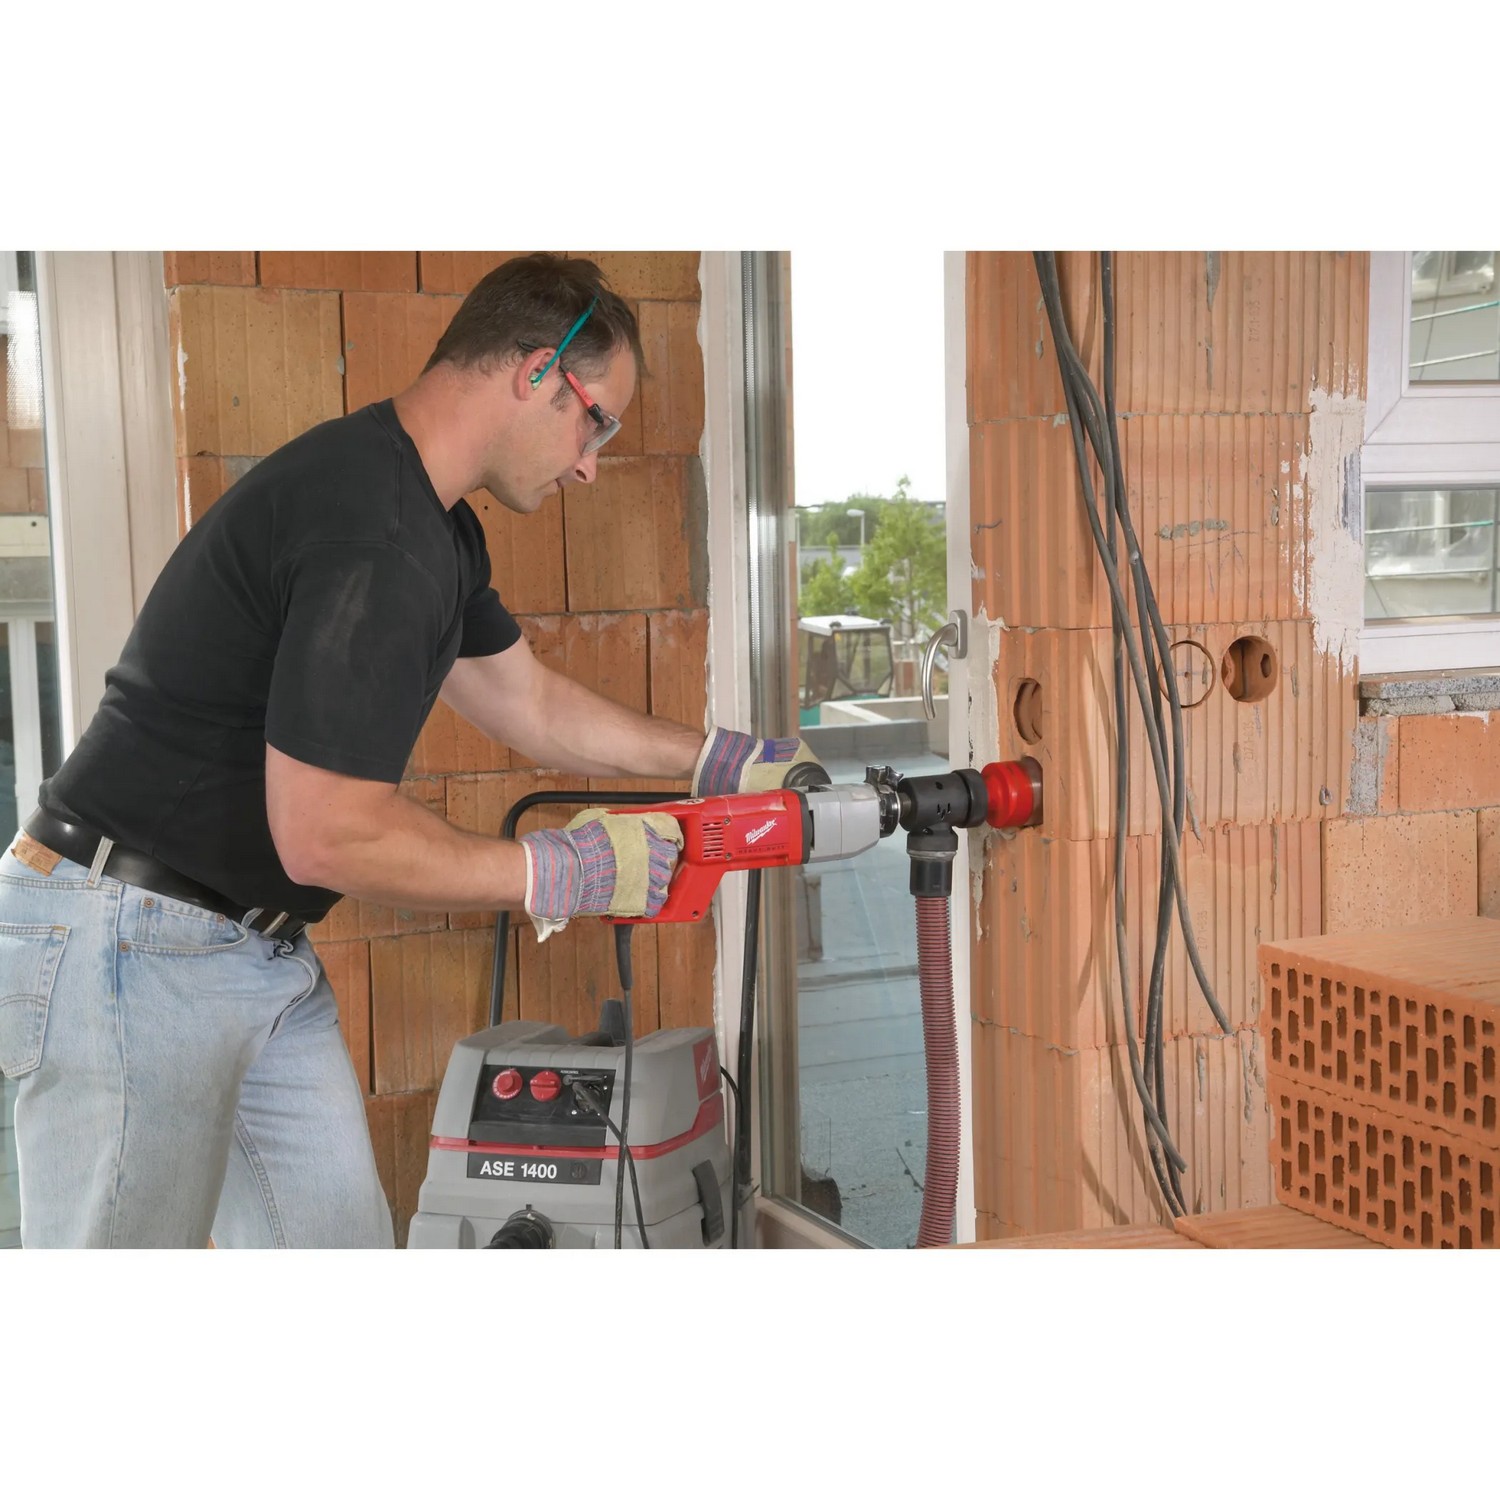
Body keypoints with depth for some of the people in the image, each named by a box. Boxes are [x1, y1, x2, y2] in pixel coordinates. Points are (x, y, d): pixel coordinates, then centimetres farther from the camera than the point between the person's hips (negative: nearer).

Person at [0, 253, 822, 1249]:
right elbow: (328, 834, -25)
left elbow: (528, 704, 22)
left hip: (257, 945, 10)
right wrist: (567, 875, -15)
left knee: (341, 1232, 11)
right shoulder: (373, 533, -24)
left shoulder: (436, 529, 11)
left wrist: (724, 759, 20)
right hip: (127, 947, -10)